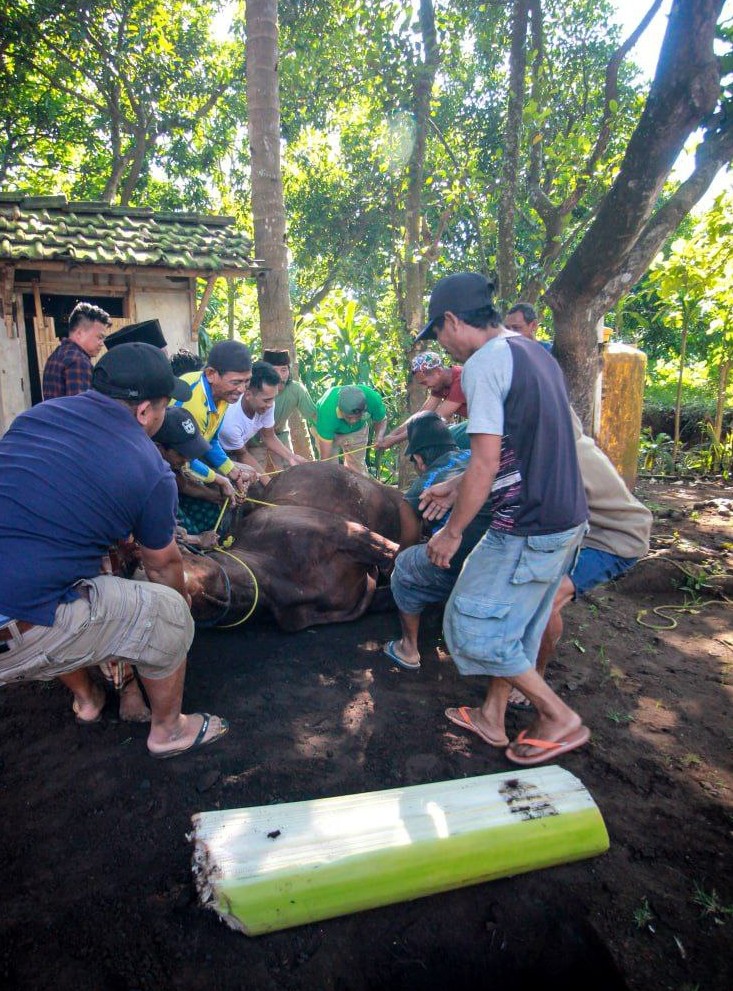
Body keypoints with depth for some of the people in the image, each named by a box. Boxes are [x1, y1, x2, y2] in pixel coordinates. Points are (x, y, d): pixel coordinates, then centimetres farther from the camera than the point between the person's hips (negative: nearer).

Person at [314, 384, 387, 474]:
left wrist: (379, 436, -32)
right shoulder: (327, 411, -43)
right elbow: (325, 457, -39)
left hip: (357, 430, 3)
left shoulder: (373, 398, -36)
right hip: (326, 429, -3)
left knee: (357, 469, 8)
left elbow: (381, 420, -12)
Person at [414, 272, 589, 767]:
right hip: (568, 519, 10)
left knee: (478, 627, 6)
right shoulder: (535, 353, 14)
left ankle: (560, 717, 17)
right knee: (514, 622, 20)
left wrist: (453, 531, -9)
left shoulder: (484, 363, -15)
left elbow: (486, 462, -20)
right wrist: (456, 486, 22)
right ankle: (492, 717, 34)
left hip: (528, 529, -10)